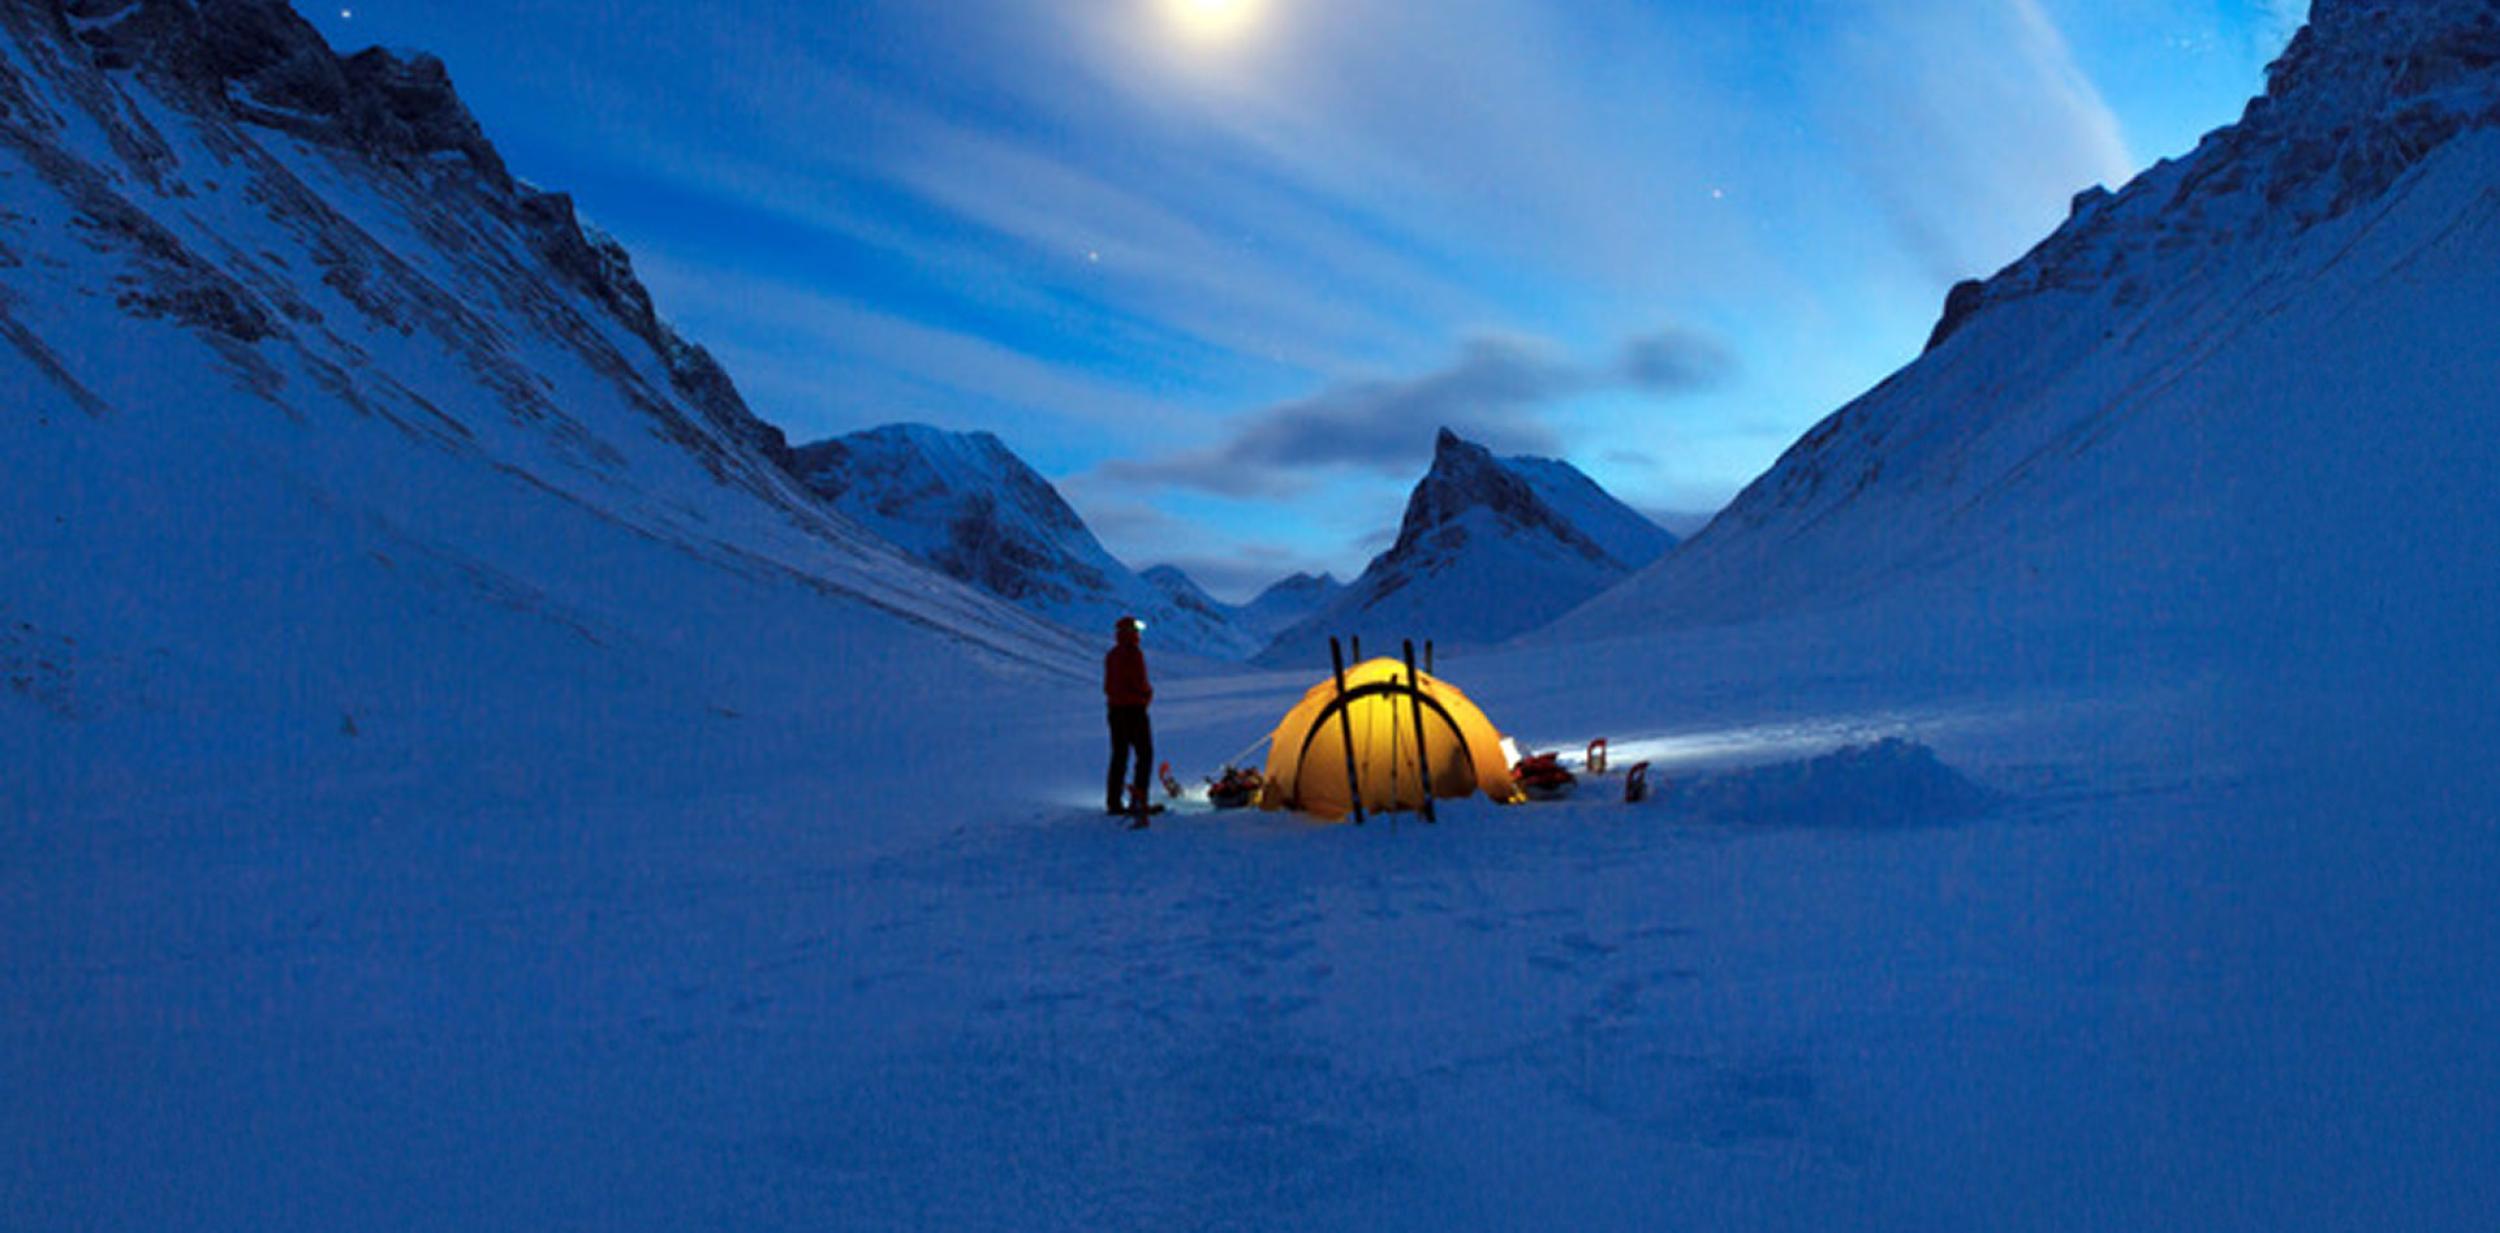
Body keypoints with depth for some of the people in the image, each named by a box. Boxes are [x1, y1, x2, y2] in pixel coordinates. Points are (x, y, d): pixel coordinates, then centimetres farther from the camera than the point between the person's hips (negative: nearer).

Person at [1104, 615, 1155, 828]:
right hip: (1134, 709, -8)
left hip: (1115, 709, 8)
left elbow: (1107, 685, 12)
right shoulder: (1133, 653, -14)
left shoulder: (1111, 655, 10)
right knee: (1145, 755, -2)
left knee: (1119, 755, 13)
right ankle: (1138, 800, -8)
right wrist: (1148, 691, 2)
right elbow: (1139, 683, -17)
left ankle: (1113, 801, 13)